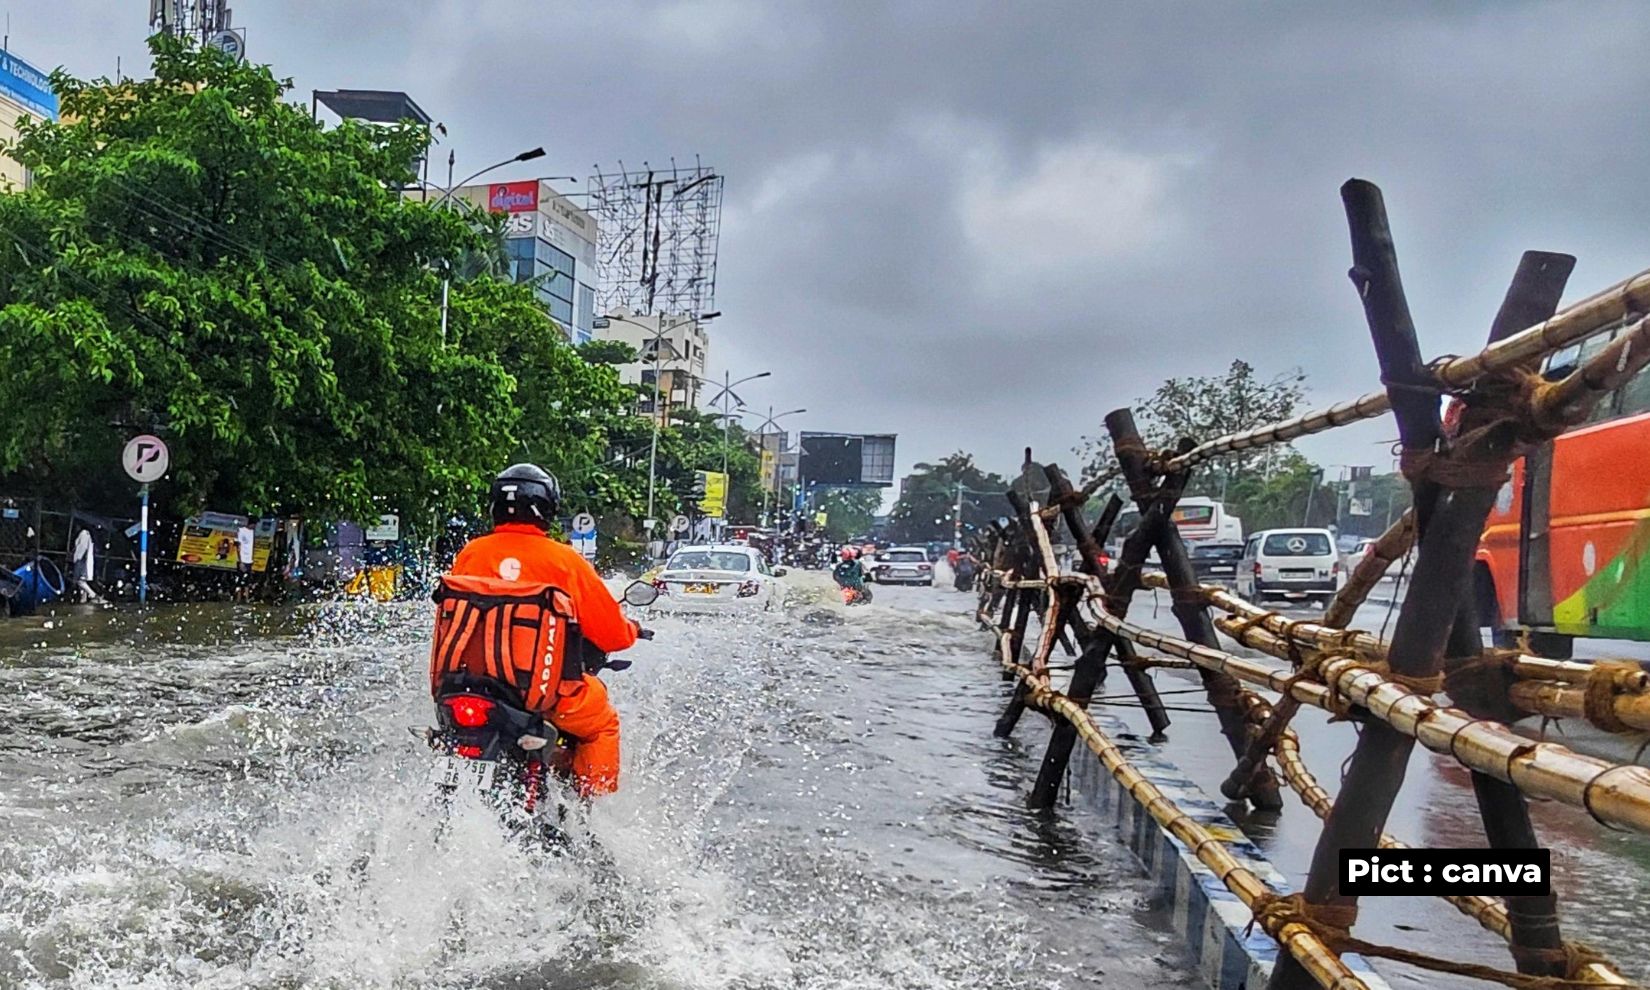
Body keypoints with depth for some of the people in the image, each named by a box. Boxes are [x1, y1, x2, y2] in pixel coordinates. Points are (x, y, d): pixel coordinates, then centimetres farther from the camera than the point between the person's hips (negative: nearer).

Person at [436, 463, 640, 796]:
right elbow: (611, 634, -4)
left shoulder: (470, 553, 1)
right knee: (602, 724, 22)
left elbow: (450, 618, 15)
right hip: (542, 688, -4)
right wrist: (632, 630, 19)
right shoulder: (564, 559, -8)